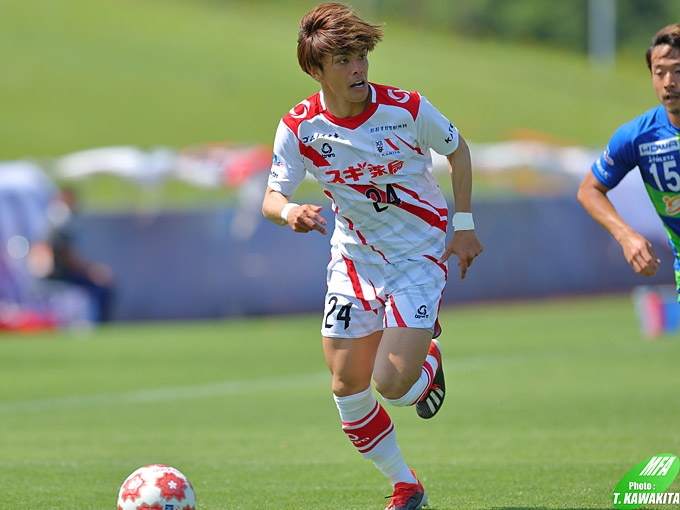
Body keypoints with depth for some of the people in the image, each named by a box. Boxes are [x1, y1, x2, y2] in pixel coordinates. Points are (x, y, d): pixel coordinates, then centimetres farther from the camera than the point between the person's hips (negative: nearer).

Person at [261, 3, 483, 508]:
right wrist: (290, 212, -32)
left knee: (392, 384, -14)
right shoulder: (299, 127, -13)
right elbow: (271, 198, -7)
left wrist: (464, 225, 1)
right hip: (354, 257, 3)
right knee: (347, 386, -2)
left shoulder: (406, 108, -18)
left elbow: (457, 149, 1)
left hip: (419, 257, -3)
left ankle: (431, 359, 24)